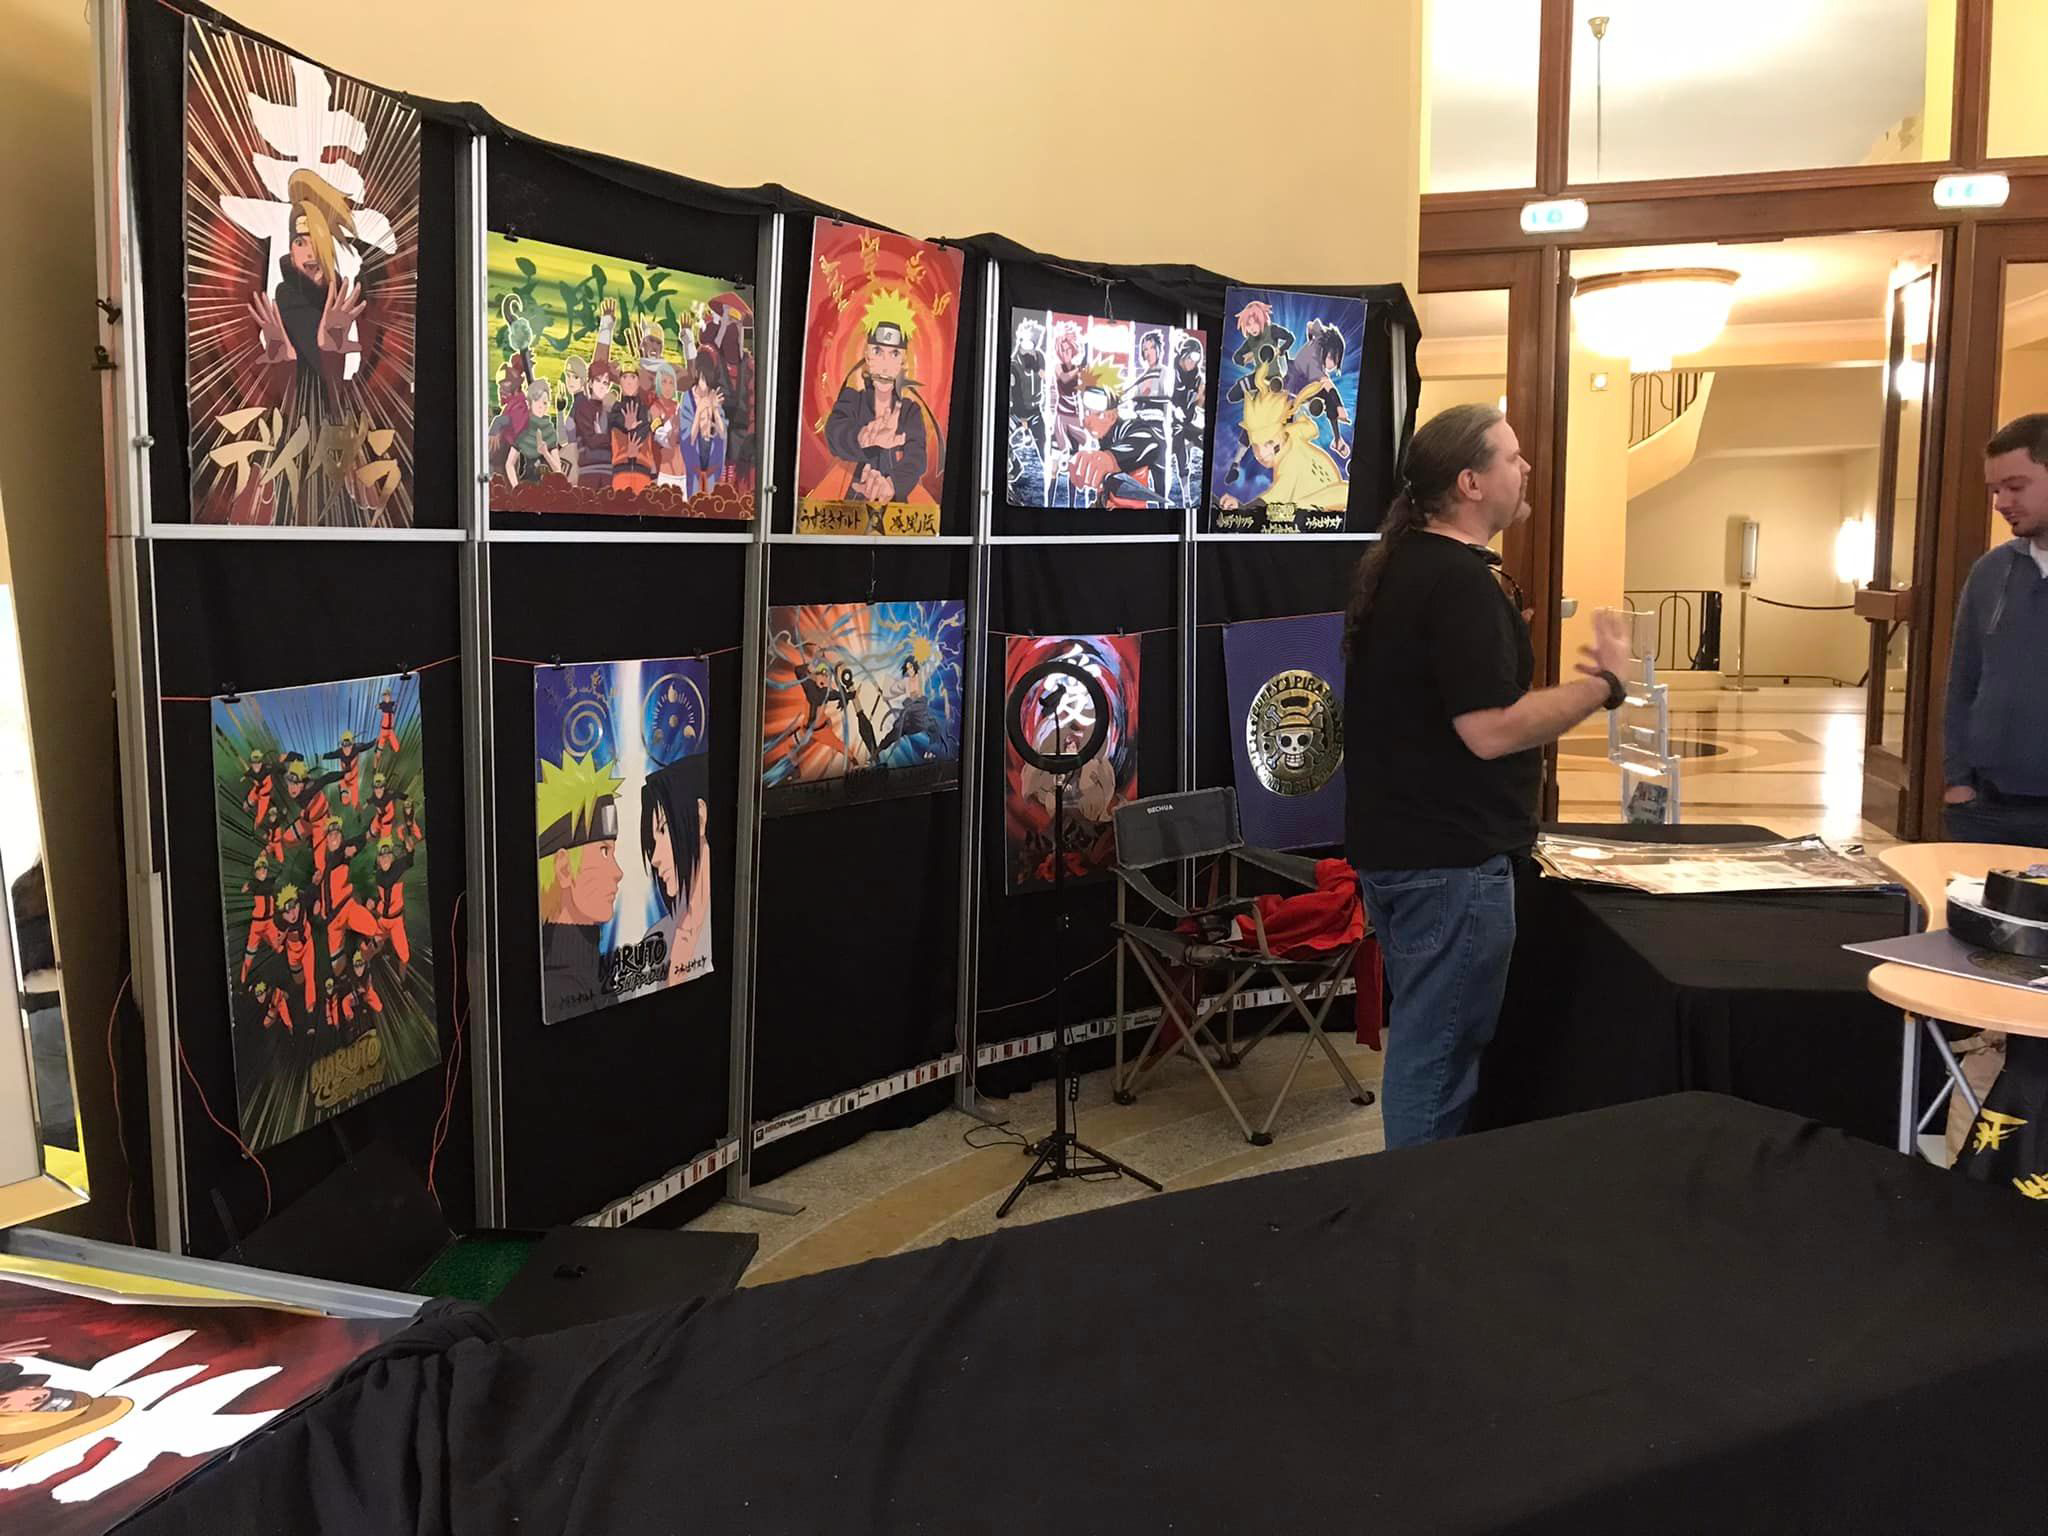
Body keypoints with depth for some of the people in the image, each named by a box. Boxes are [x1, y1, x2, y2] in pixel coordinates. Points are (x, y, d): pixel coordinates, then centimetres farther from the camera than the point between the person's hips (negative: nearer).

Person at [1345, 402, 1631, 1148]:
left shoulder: (1395, 567, 11)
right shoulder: (1462, 581, -19)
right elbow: (1491, 729, -25)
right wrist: (1605, 681, -15)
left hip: (1394, 842, 10)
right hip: (1450, 857, -10)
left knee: (1422, 1038, 20)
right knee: (1440, 1054, 0)